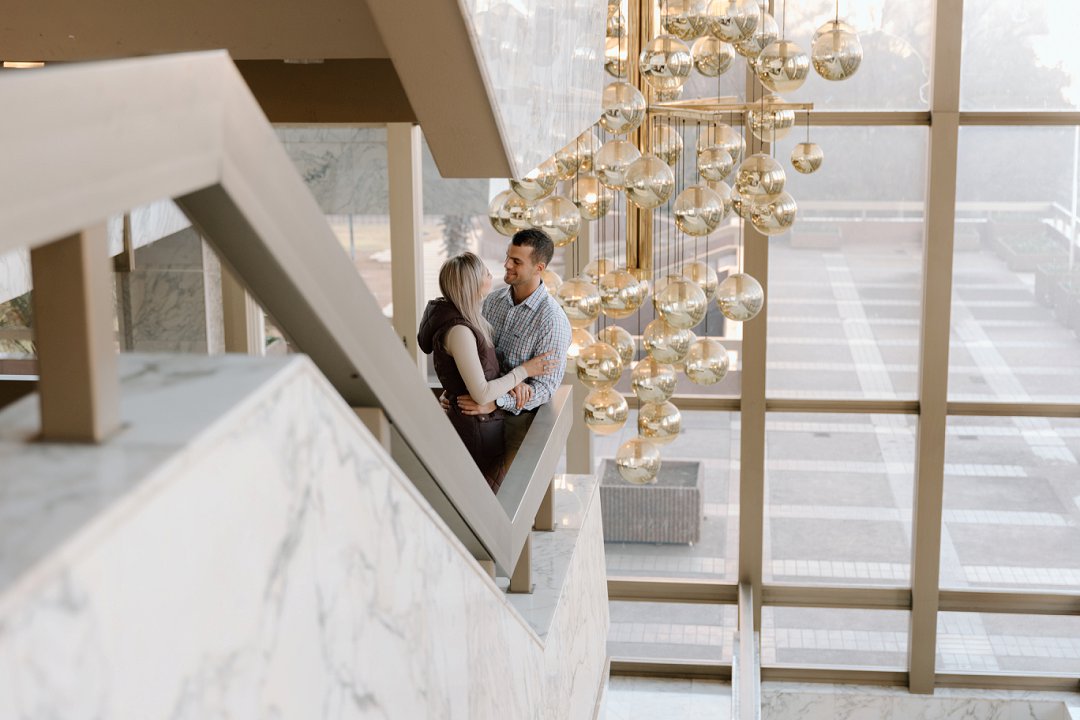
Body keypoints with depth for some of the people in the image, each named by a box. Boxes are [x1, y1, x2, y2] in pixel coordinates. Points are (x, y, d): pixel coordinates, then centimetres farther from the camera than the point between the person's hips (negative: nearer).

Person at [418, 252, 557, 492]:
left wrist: (514, 381, -8)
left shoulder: (461, 317, 4)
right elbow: (482, 394, -26)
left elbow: (487, 366, 10)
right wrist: (524, 371, -15)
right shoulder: (459, 330, -27)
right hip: (476, 427, -10)